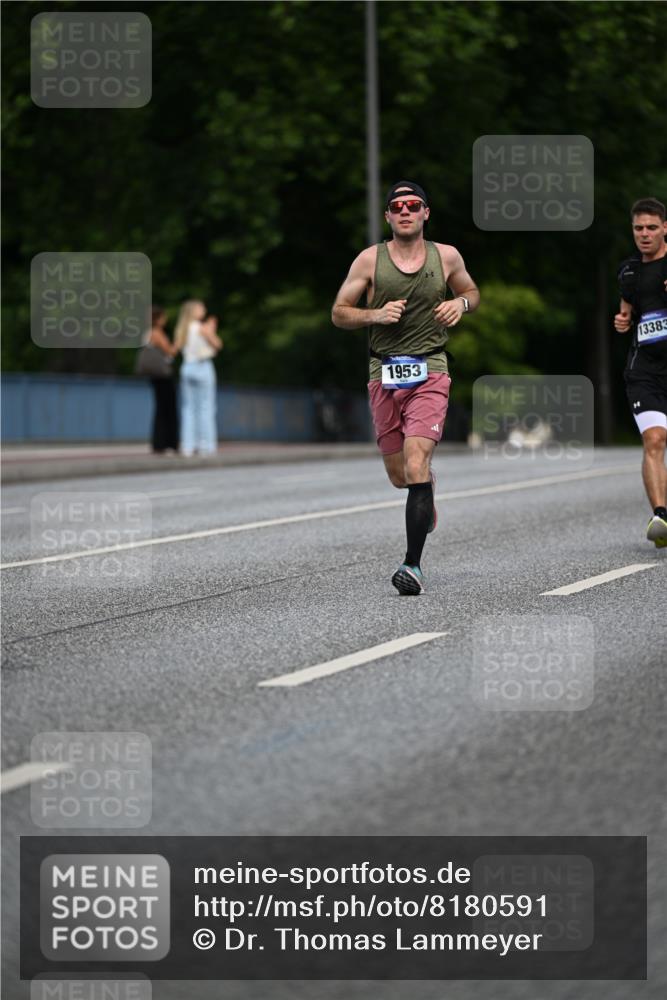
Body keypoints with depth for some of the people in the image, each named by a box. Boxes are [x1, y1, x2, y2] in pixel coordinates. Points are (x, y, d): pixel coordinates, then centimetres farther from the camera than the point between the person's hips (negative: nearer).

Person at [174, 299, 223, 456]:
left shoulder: (181, 329, 5)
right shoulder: (202, 328, -10)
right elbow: (217, 344, -5)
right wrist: (212, 330, 9)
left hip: (187, 367, 5)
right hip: (203, 367, -5)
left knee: (188, 408, 7)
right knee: (206, 407, 0)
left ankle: (187, 446, 4)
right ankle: (206, 445, -3)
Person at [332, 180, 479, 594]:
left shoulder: (447, 257, 4)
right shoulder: (370, 260, 2)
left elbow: (471, 291, 23)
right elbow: (339, 313, 5)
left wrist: (461, 303, -1)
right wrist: (375, 315, -13)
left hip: (430, 373, -2)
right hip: (385, 374, 2)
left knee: (415, 468, -18)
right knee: (399, 476, 11)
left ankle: (414, 565, -15)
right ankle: (428, 483, 50)